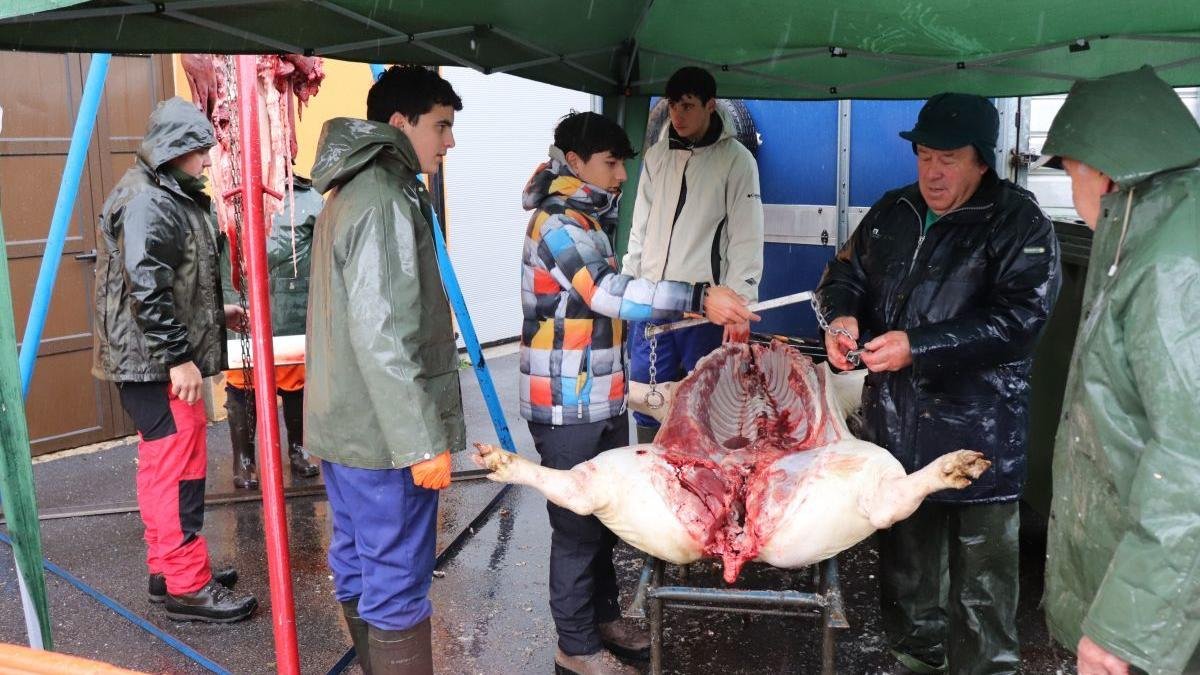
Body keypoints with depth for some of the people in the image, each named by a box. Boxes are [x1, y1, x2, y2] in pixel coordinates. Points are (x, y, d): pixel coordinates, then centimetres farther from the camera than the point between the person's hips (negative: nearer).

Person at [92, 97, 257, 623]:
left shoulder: (167, 196, 18)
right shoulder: (147, 201, -16)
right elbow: (147, 289, -24)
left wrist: (216, 313, 22)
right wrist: (178, 356, -24)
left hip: (161, 359, 11)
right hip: (157, 361, -11)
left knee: (162, 465, 15)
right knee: (179, 468, -7)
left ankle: (167, 569, 25)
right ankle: (187, 586, 1)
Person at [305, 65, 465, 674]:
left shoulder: (347, 196, 14)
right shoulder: (384, 202, -18)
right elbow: (383, 338, -24)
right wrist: (423, 443, -22)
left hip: (341, 425, 10)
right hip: (383, 437, -10)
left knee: (358, 571, 19)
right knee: (397, 588, -1)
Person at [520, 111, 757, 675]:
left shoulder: (590, 219, 15)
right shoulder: (556, 223, -16)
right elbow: (609, 292, -31)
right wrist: (698, 298, -36)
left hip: (603, 401, 9)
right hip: (568, 408, -9)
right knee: (576, 525, 1)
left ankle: (603, 618, 34)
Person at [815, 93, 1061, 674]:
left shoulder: (1019, 223, -9)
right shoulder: (893, 212, 9)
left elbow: (1019, 317, -20)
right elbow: (846, 272, 18)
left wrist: (918, 345, -26)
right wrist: (843, 315, -6)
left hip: (978, 434, -5)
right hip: (896, 424, 6)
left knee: (980, 577, 5)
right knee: (904, 559, 19)